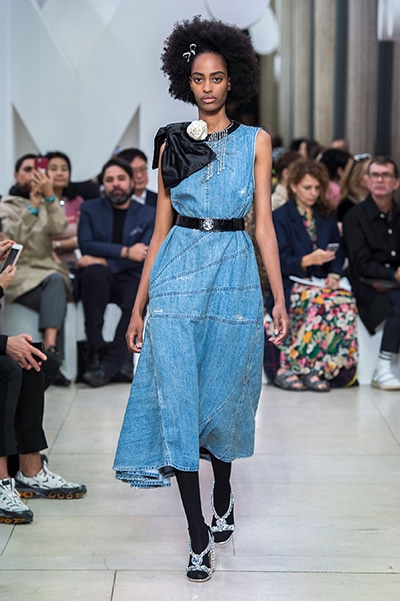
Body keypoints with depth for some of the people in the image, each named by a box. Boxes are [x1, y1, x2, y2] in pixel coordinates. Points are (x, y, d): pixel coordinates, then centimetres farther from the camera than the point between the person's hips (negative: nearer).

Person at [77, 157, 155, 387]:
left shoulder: (148, 215, 10)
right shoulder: (90, 210, 12)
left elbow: (147, 256, -5)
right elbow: (86, 246, -5)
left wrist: (106, 261, -16)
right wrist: (125, 252, -17)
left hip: (129, 280, 0)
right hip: (98, 281, 0)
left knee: (138, 299, -34)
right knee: (95, 272, -35)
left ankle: (111, 363, -27)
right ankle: (97, 351, -30)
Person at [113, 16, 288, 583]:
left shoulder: (255, 141, 6)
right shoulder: (172, 144, 8)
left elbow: (264, 224, 4)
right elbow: (160, 228, 9)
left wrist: (279, 297, -2)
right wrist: (138, 305, 7)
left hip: (235, 277, 0)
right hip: (177, 275, 0)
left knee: (225, 396, 10)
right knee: (176, 400, -6)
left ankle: (222, 497, 36)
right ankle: (198, 535, 0)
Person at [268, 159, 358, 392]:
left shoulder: (328, 216, 21)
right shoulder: (280, 217, 4)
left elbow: (339, 252, 16)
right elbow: (281, 262, -5)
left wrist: (334, 274, -5)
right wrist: (308, 260, -23)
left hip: (322, 283, 4)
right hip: (291, 285, -4)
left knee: (346, 301, -31)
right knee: (323, 301, -37)